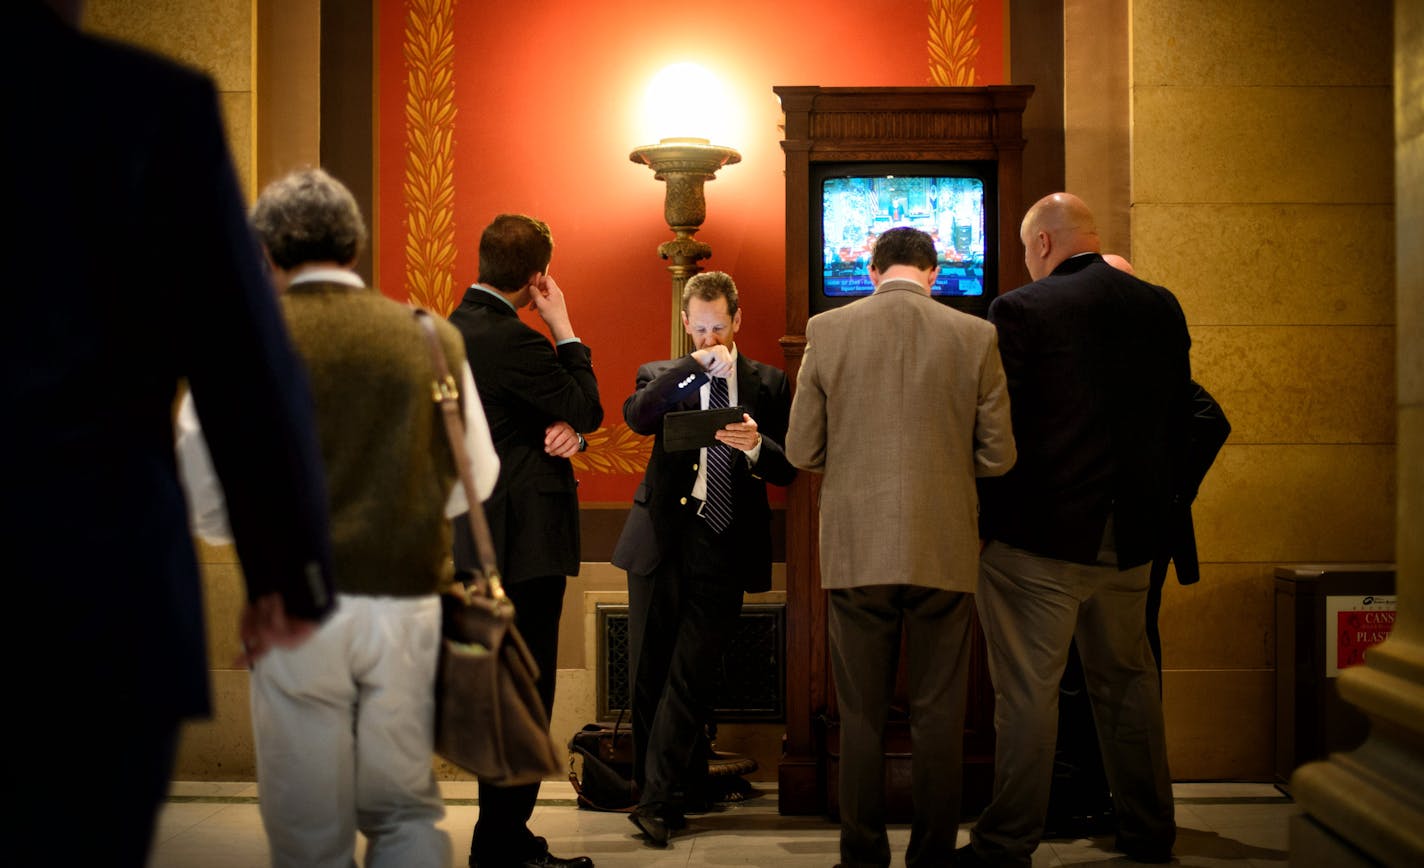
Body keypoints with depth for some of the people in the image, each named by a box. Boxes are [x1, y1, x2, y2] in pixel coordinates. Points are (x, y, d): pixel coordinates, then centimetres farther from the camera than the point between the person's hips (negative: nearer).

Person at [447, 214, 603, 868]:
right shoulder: (514, 341, -18)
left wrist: (567, 429, -7)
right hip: (524, 542, -10)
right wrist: (565, 328, -4)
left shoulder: (454, 330, 12)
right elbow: (588, 408, -10)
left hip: (482, 543, 10)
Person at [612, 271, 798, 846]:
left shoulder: (767, 384, 10)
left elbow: (787, 469, 4)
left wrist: (756, 446, -17)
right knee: (649, 672, 5)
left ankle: (657, 800, -1)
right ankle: (684, 790, 19)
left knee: (690, 672, -6)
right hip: (663, 538, 2)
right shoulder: (663, 375, 11)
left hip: (725, 545, -1)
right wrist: (695, 364, -16)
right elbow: (635, 417, -12)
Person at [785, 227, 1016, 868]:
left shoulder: (827, 330, -2)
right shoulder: (976, 336, -2)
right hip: (945, 551, 0)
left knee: (861, 717, 9)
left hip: (856, 549, 0)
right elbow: (999, 457, 1)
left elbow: (801, 451, 1)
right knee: (938, 716, 9)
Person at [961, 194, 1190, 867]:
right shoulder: (1161, 307, 5)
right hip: (1131, 534, 6)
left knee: (1027, 692, 1)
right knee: (1127, 680, 18)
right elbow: (1176, 417, 10)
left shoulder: (1022, 309, -12)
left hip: (1039, 534, -6)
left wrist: (983, 519, -1)